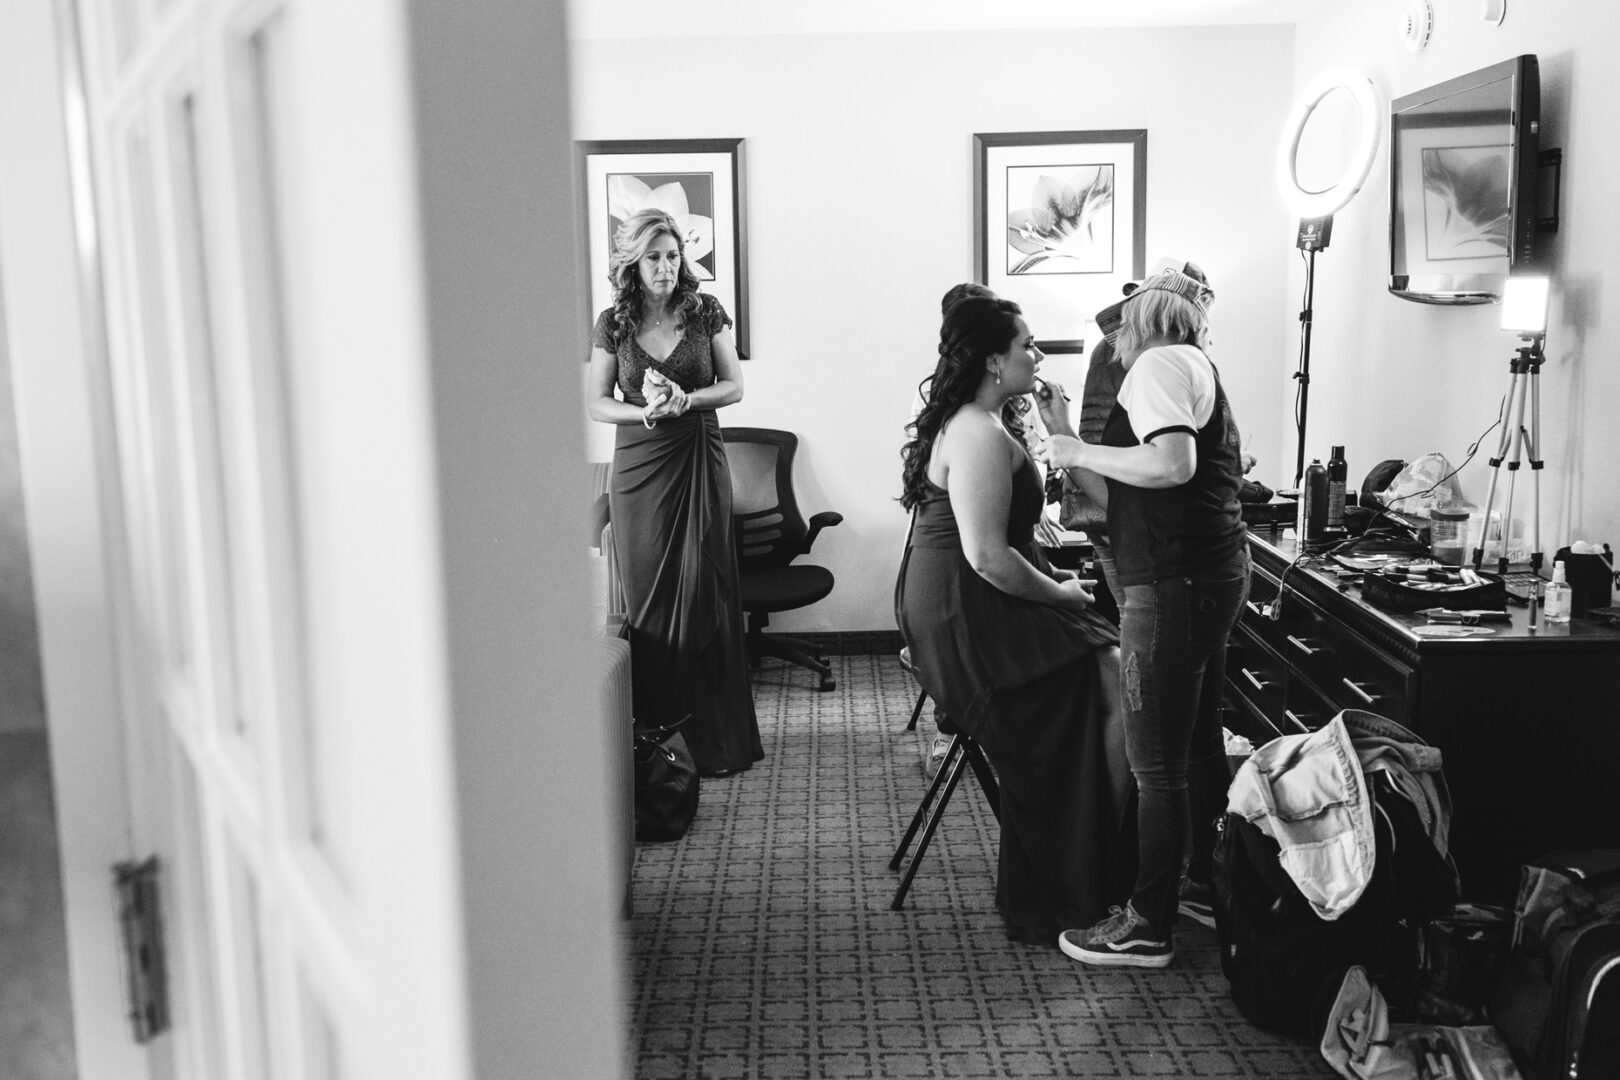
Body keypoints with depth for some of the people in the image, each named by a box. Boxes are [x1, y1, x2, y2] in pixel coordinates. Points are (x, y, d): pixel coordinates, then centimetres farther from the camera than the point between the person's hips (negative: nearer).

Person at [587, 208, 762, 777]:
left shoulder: (705, 312, 2)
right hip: (638, 468, 1)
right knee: (647, 596, 2)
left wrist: (685, 400, -15)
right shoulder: (612, 324, 3)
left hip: (700, 463, -1)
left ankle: (717, 739, 6)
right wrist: (646, 411, -14)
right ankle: (655, 727, 12)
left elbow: (733, 386, 3)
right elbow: (597, 403, 5)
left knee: (706, 592, -1)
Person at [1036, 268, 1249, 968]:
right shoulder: (1199, 369, 21)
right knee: (1199, 742, 22)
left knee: (1157, 766, -3)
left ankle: (1148, 929, 5)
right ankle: (1210, 876, 37)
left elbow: (1173, 465, -24)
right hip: (1217, 569, 10)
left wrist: (1080, 453, -14)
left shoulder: (1159, 365, -8)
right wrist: (1080, 470, 18)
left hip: (1173, 584, -10)